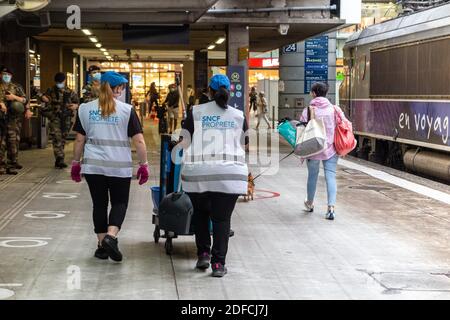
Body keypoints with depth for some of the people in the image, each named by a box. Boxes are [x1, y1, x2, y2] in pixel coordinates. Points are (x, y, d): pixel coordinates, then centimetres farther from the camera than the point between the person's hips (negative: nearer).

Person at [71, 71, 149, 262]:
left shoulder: (86, 109, 3)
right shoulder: (127, 110, -3)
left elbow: (79, 140, 5)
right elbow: (139, 141, -6)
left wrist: (76, 163, 15)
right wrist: (143, 165, 2)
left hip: (93, 165, 2)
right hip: (120, 167, -2)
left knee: (99, 203, 11)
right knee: (119, 203, 10)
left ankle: (102, 245, 14)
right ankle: (111, 236, -12)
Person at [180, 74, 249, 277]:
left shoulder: (195, 112, 5)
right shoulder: (238, 115, 9)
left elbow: (184, 143, 2)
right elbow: (245, 144, 17)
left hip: (198, 171, 0)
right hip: (230, 172, 0)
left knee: (200, 213, 20)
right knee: (222, 218, 4)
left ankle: (203, 253, 16)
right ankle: (218, 263, -1)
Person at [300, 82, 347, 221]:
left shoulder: (308, 111, -9)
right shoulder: (335, 109, -3)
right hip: (331, 150, 1)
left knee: (312, 176, 17)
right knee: (330, 176, 1)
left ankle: (310, 204, 36)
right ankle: (331, 208, -12)